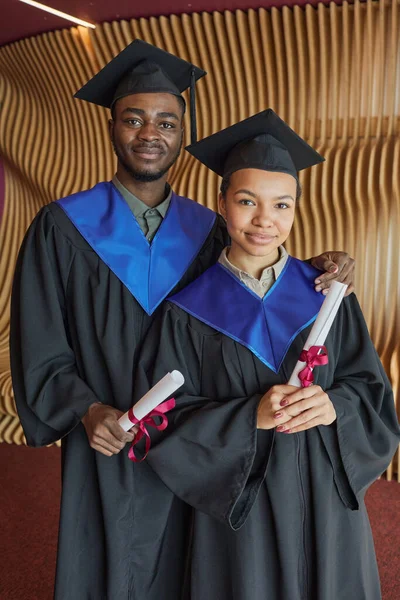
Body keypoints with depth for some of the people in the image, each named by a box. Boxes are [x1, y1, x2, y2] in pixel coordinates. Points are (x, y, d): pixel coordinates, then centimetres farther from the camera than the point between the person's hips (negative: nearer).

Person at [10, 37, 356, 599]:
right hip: (107, 453, -2)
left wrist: (318, 270, -13)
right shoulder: (61, 228, -8)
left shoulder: (209, 230, 0)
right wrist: (88, 411, -24)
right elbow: (40, 355, -7)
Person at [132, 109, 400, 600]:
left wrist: (334, 406, -21)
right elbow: (166, 424, -10)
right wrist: (250, 416, -23)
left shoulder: (326, 294, -2)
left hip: (324, 504, 2)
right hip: (232, 508, -2)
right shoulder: (188, 311, -8)